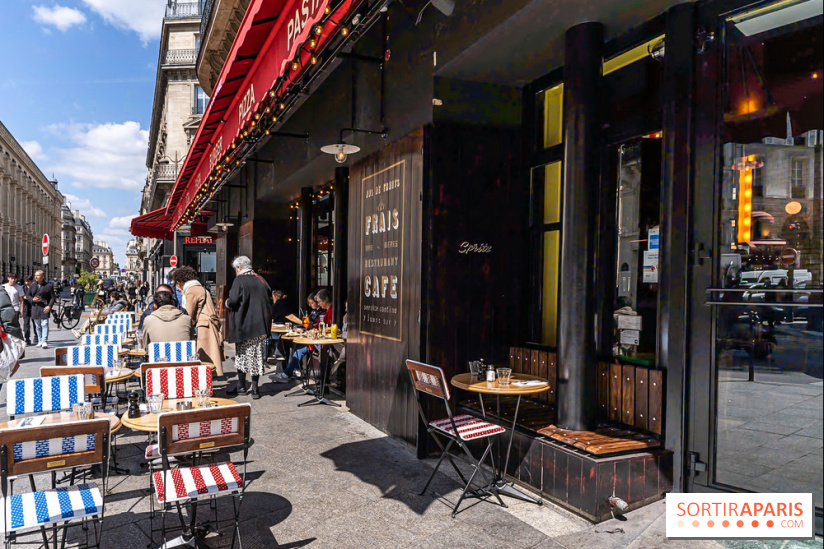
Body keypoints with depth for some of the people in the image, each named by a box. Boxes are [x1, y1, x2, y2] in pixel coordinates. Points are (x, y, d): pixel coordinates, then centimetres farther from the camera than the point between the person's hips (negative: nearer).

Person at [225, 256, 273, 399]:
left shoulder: (239, 281, -10)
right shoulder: (260, 280, 6)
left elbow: (233, 301, -16)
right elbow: (269, 297, 11)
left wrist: (227, 303, 5)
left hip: (243, 325, -4)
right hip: (260, 325, 5)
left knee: (242, 355, 9)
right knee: (257, 355, 7)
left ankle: (241, 386, 16)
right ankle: (255, 388, 8)